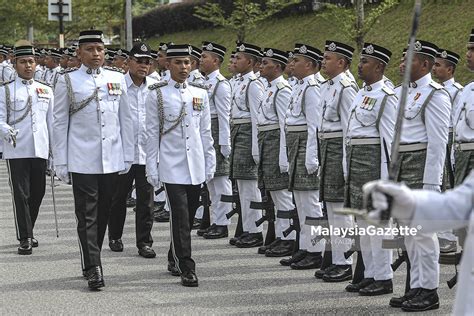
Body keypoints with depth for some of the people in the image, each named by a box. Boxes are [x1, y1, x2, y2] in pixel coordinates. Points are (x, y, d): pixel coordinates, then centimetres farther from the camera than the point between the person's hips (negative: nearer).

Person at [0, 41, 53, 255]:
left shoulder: (46, 91, 12)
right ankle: (25, 239, -1)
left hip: (40, 151, 4)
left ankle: (27, 231, 28)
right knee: (21, 195, -5)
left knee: (37, 194, 10)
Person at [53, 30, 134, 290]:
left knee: (103, 214, 10)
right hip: (82, 160, -3)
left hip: (112, 160, 3)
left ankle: (90, 259, 24)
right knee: (87, 216, -5)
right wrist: (60, 162, -2)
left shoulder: (117, 79, 9)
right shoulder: (67, 82, 1)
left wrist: (128, 156, 9)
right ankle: (93, 268, -5)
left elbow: (126, 120, 12)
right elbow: (60, 124, 2)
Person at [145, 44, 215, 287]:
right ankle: (186, 268, -6)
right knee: (180, 217, -9)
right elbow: (152, 133, -1)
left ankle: (175, 258, 30)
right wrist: (152, 167, -4)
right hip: (172, 166, -4)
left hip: (196, 167, 4)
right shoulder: (157, 94, -1)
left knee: (188, 217, 11)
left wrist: (210, 164, 10)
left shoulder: (200, 93, 9)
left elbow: (205, 132, 13)